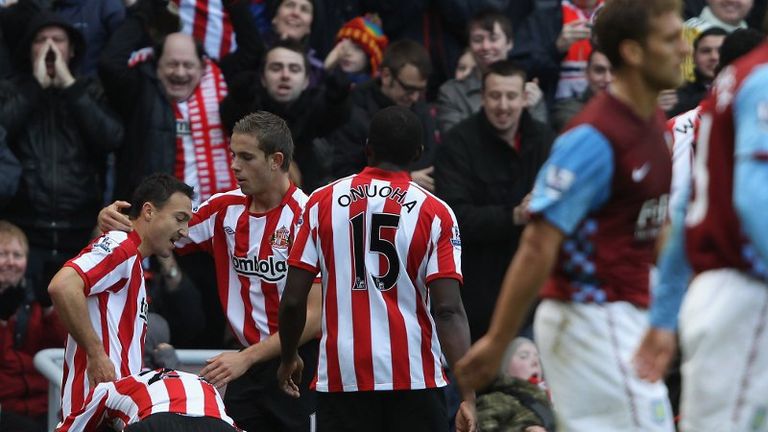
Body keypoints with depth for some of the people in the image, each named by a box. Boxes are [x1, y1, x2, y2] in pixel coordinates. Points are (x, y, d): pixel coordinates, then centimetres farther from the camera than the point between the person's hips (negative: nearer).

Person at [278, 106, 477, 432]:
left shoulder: (323, 203, 2)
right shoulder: (435, 213, -2)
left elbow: (293, 300, 1)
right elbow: (448, 310, -11)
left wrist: (288, 359, 18)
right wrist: (468, 394, -13)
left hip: (342, 377, 1)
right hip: (415, 379, -1)